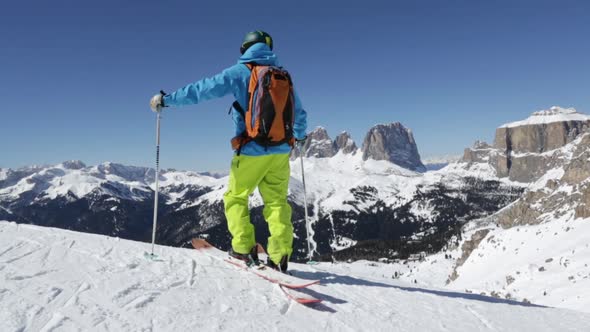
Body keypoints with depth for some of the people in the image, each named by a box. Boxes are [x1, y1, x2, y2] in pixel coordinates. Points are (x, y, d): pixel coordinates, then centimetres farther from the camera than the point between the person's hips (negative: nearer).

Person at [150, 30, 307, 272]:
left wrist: (166, 100, 7)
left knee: (236, 197, 14)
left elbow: (201, 90, -4)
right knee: (277, 201, 10)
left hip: (251, 151, -4)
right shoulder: (283, 75, 11)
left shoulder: (240, 72, -2)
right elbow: (299, 113, 21)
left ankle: (244, 248, 11)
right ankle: (280, 255, 2)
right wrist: (300, 135, 41)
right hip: (280, 151, 4)